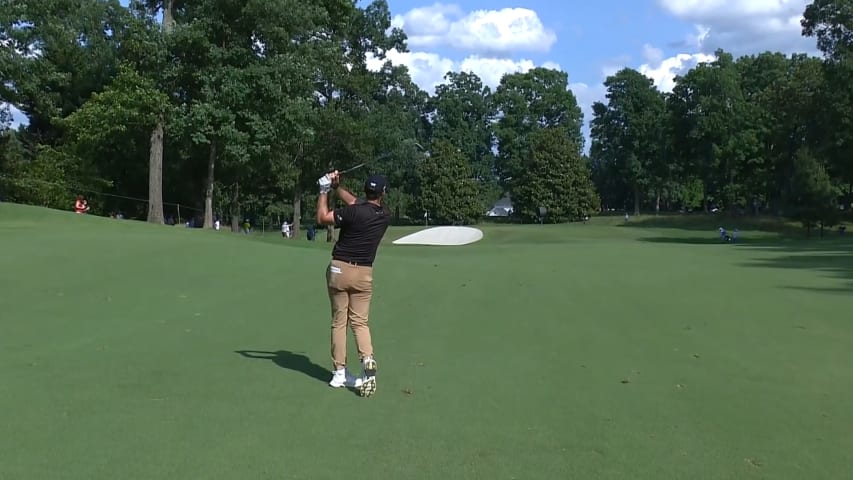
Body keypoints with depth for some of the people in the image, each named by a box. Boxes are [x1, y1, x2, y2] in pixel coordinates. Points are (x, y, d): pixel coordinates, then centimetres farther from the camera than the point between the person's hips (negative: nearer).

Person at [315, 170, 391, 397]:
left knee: (338, 322, 7)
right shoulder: (385, 217, 0)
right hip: (364, 273, 3)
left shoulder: (353, 212, -16)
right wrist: (337, 187, 13)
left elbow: (322, 217, -8)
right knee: (360, 322, 9)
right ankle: (368, 360, -16)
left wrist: (325, 190, 0)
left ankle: (339, 372, 10)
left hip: (339, 269, -2)